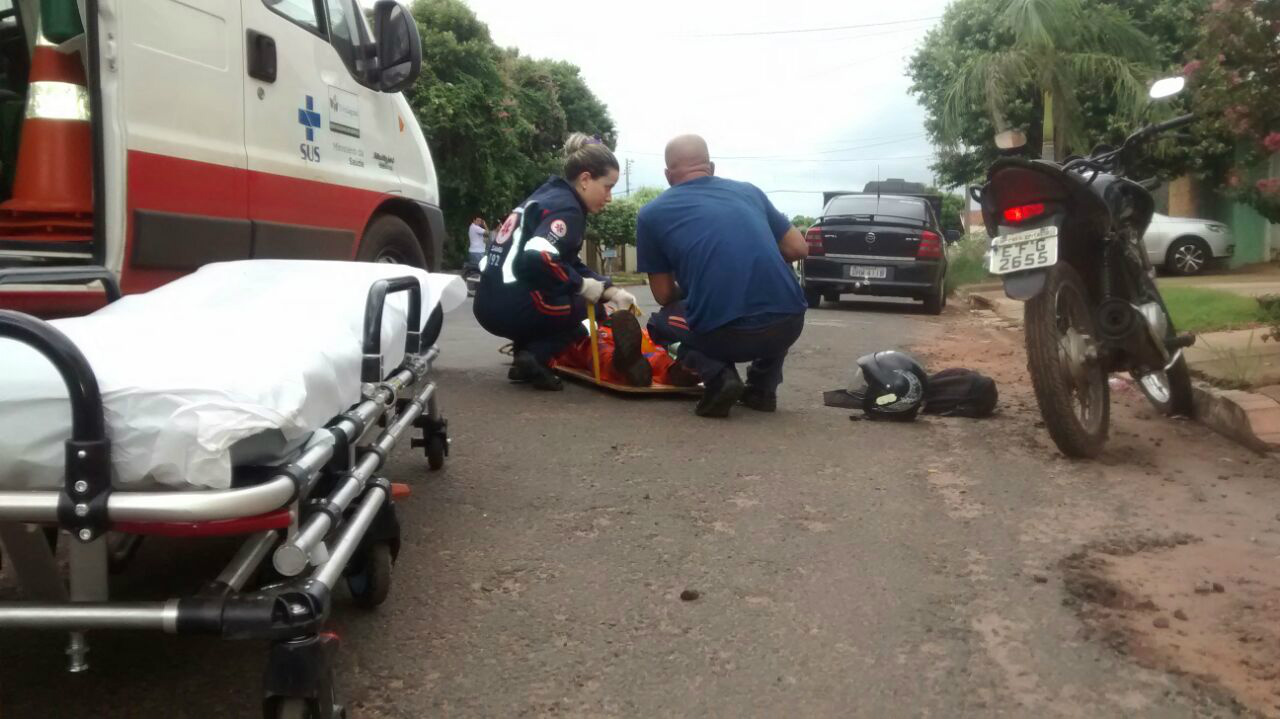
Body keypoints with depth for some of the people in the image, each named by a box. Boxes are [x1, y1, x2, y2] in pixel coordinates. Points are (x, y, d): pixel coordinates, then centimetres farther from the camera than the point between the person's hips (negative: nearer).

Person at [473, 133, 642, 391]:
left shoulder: (551, 196, 18)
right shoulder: (565, 207, -11)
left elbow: (571, 264, 21)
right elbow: (537, 259, -28)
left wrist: (609, 290, 9)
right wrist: (583, 286, -13)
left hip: (491, 304, 9)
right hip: (512, 307, -9)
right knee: (592, 304, 11)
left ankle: (528, 351, 9)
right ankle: (535, 357, -6)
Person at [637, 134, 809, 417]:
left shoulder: (652, 213, 10)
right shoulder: (749, 190, 18)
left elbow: (664, 295, 14)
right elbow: (798, 249, 21)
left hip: (725, 333, -3)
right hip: (789, 324, 4)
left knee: (660, 324, 29)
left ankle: (718, 376, 3)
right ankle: (763, 387, 22)